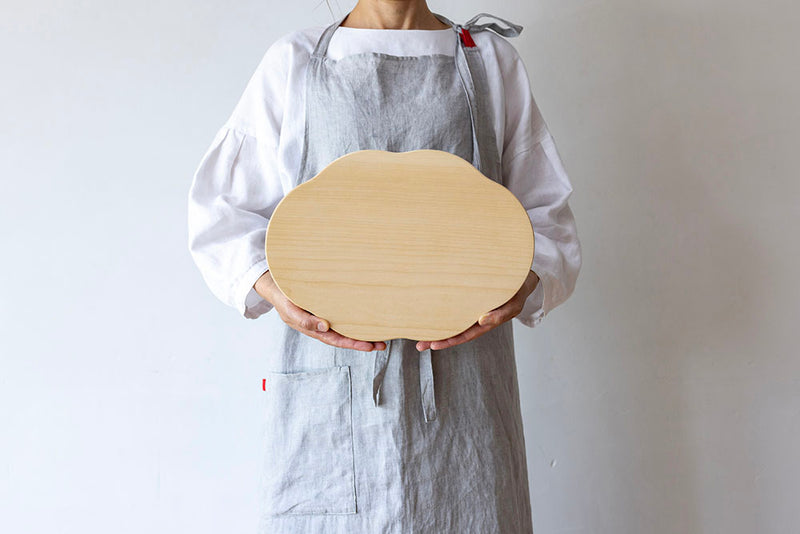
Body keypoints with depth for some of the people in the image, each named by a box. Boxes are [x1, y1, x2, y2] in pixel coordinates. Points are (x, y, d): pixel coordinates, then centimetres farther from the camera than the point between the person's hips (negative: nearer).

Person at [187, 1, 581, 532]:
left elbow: (546, 213, 11)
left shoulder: (495, 62, 12)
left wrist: (525, 284, -9)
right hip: (329, 384, 0)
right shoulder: (291, 64, 9)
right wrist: (271, 287, -9)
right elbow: (222, 208, 10)